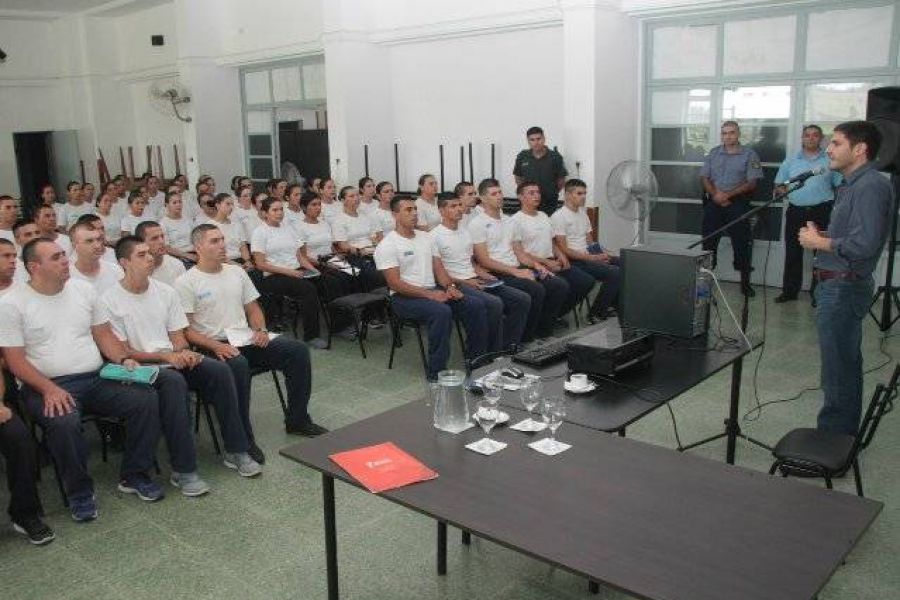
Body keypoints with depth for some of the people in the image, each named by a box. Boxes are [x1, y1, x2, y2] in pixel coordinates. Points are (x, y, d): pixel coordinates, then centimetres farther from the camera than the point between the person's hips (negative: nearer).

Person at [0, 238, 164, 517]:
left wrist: (123, 360, -4)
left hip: (98, 379, 4)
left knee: (146, 399, -18)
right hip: (48, 386, -4)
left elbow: (103, 334, 15)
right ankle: (79, 492, -10)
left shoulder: (83, 290, 12)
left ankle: (134, 476, -1)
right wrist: (49, 389, -20)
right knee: (64, 423, -36)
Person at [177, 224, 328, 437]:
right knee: (238, 364, -40)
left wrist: (260, 330, 0)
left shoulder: (236, 272, 16)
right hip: (214, 345, -6)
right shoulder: (186, 282, -3)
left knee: (298, 350, -13)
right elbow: (184, 329, -9)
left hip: (247, 339, 6)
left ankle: (297, 420, -2)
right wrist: (215, 346, -23)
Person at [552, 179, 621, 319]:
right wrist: (591, 258, -19)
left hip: (590, 255, 9)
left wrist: (602, 253, 0)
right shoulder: (558, 217, -10)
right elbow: (563, 250, -15)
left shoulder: (583, 213, 18)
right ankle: (596, 313, -9)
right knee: (615, 273, -23)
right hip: (574, 261, -9)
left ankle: (612, 306, 9)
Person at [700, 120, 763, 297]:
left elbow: (752, 183, -6)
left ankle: (745, 281, 8)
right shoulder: (713, 153, 11)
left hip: (737, 203, -3)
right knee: (709, 241, 5)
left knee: (741, 242, 0)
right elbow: (704, 178, 6)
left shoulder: (749, 154, 1)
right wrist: (715, 194, -12)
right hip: (714, 203, 3)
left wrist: (728, 195, -15)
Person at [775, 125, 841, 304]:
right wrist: (784, 190, -10)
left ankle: (818, 292, 10)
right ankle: (789, 291, 13)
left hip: (822, 211, -2)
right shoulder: (791, 162, 12)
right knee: (792, 253, 5)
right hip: (796, 211, 2)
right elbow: (778, 186, 13)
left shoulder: (830, 161, 6)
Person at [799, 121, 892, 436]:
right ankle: (844, 432, 32)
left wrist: (820, 242, -14)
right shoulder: (853, 185, 15)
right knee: (845, 365, 20)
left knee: (838, 370, -3)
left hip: (844, 288, -11)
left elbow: (864, 244, -27)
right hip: (837, 285, 11)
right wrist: (820, 236, 4)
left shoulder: (871, 186, -17)